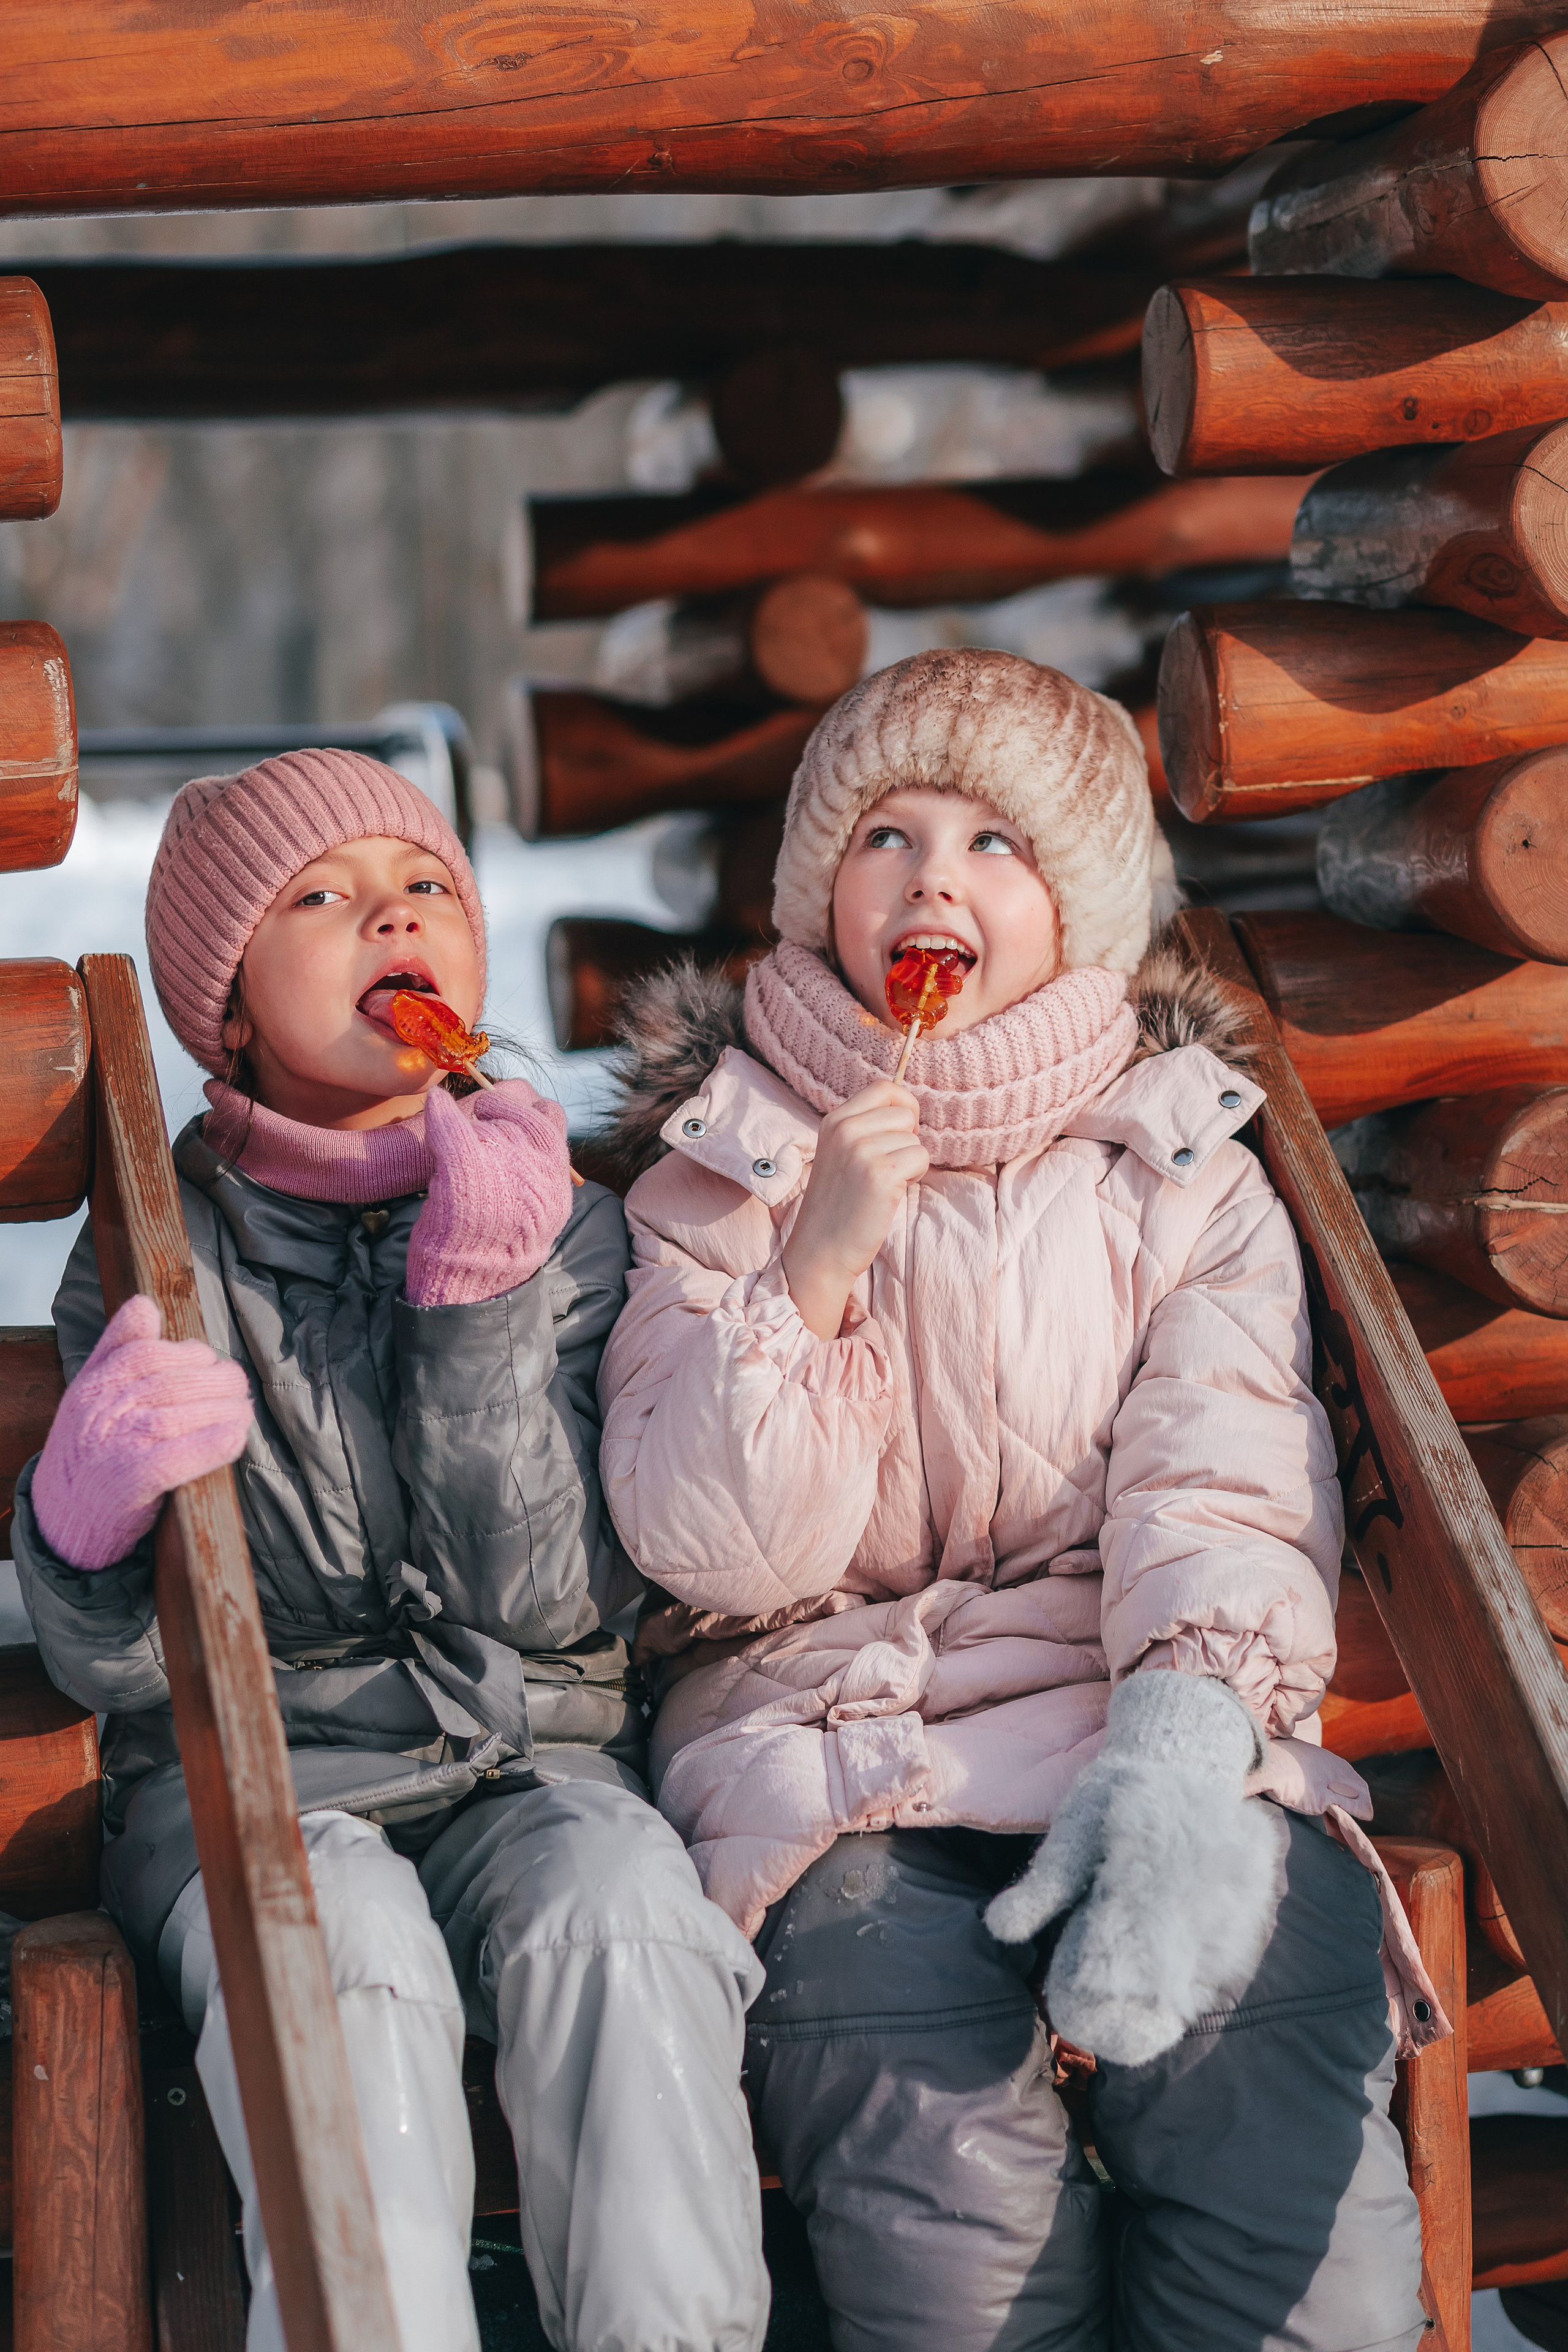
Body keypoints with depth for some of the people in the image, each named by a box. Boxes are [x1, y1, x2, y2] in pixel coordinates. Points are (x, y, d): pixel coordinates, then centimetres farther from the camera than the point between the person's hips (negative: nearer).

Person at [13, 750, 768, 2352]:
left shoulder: (564, 1227, 6)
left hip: (527, 1768, 1)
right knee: (347, 1940, -34)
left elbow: (538, 1599, -6)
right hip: (250, 1776, -1)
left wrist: (480, 1293, -16)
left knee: (620, 1904, -32)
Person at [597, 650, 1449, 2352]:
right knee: (952, 2211, -29)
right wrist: (817, 1267, -11)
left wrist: (1181, 1747, -24)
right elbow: (714, 1551, 1)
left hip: (1160, 1719, 1)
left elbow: (1229, 1488, -4)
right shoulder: (727, 1161, 12)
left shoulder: (1187, 1169, 13)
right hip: (836, 1737, -1)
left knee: (1301, 2209, -27)